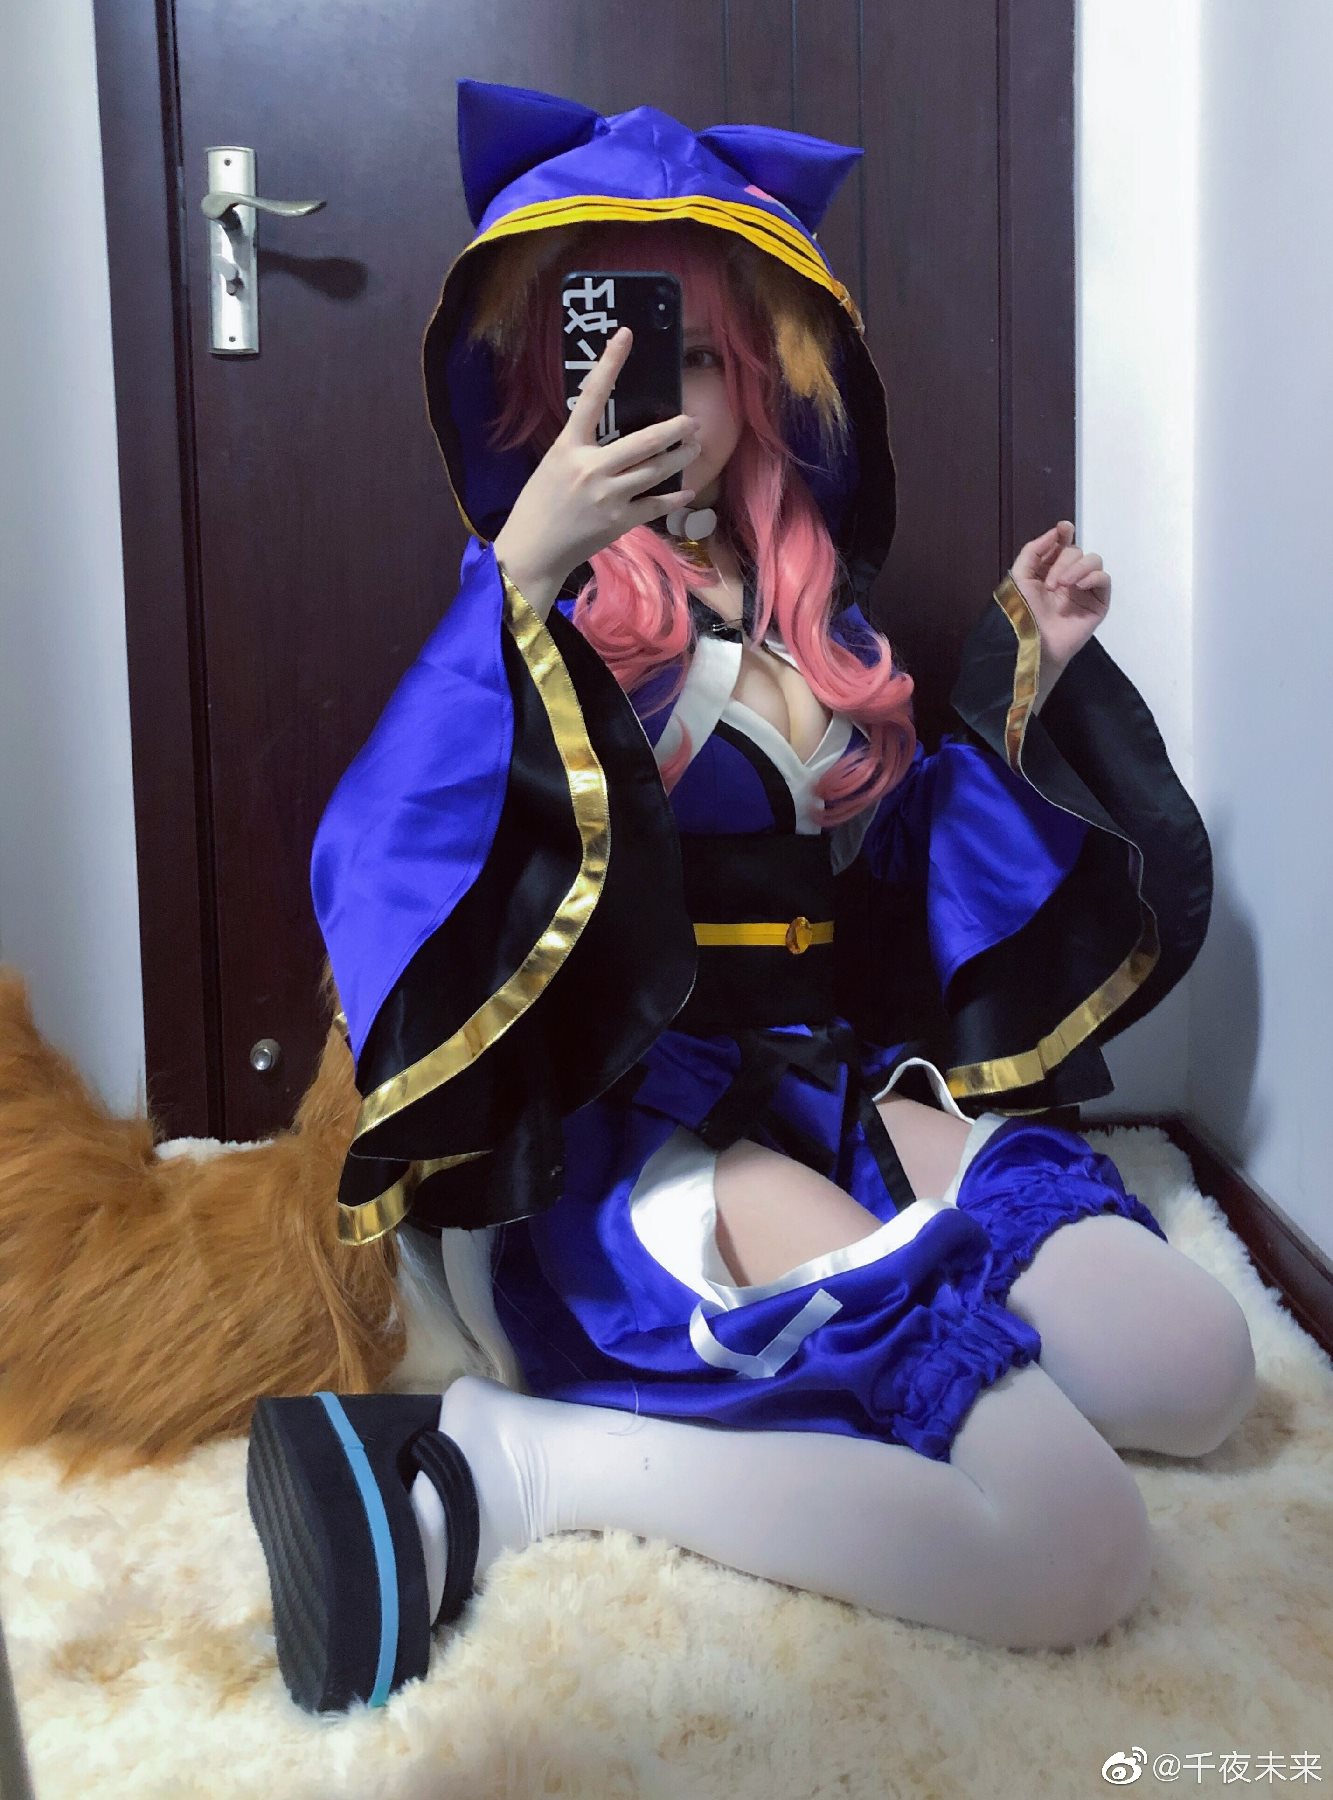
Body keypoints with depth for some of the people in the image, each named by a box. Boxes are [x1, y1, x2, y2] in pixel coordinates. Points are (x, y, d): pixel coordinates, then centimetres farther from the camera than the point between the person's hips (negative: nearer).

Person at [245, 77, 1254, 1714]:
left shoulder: (815, 611, 11)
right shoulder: (539, 615, -5)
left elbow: (904, 871, 18)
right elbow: (380, 875, -23)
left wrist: (1022, 677, 8)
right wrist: (519, 575, -32)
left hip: (843, 1079, 7)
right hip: (636, 1110, -6)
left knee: (1192, 1374, -9)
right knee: (1072, 1548, -19)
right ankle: (519, 1454, -13)